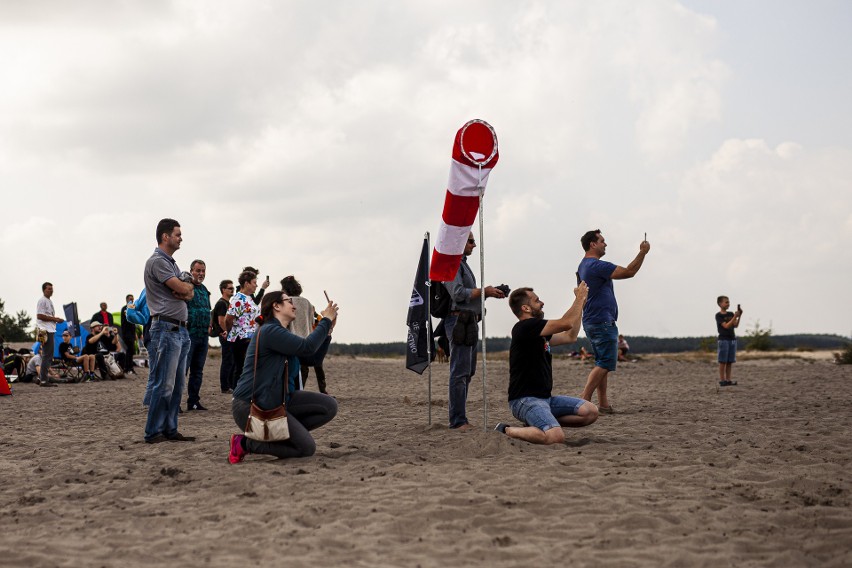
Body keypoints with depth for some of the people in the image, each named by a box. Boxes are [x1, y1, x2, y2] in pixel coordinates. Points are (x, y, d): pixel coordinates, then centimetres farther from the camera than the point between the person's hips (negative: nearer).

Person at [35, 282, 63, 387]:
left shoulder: (49, 301, 21)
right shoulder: (42, 300, -9)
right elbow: (40, 316, -17)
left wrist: (57, 319, 9)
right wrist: (54, 319, -15)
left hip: (50, 330, 10)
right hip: (45, 331, -10)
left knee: (48, 355, 14)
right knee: (47, 355, -10)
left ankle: (40, 378, 20)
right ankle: (43, 380, -9)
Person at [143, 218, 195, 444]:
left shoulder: (172, 263, 22)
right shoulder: (157, 261, -10)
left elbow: (189, 293, 14)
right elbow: (181, 288, -16)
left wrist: (183, 288, -9)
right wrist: (187, 283, 8)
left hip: (181, 329, 10)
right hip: (166, 329, -10)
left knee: (177, 385, 10)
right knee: (164, 385, -9)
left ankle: (170, 430, 14)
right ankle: (153, 432, -5)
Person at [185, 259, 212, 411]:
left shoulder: (205, 290, 18)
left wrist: (209, 326, 15)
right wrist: (185, 326, -18)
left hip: (203, 335, 8)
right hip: (189, 334, -8)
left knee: (198, 370, 11)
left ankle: (193, 401, 17)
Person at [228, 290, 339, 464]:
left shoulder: (282, 334, 18)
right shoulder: (269, 331, -16)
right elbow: (308, 347, -21)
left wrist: (327, 330, 9)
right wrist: (326, 321, -9)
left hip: (278, 400, 10)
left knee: (329, 406, 0)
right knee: (306, 448, -15)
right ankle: (245, 443, -4)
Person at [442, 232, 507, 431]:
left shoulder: (462, 264, 23)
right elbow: (458, 293, -19)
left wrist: (490, 292, 9)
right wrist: (484, 291, -16)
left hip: (469, 322, 10)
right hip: (459, 320, -10)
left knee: (468, 370, 14)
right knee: (460, 371, -9)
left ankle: (455, 407, 23)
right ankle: (458, 420, -8)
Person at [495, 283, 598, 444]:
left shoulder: (539, 332, 18)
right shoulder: (524, 327, -14)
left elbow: (570, 336, 26)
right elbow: (566, 323, -19)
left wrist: (580, 304, 22)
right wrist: (580, 297, -5)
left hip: (545, 398, 10)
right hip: (525, 400, -10)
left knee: (591, 412, -2)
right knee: (556, 437, -31)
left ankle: (536, 424, 8)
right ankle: (506, 430, -8)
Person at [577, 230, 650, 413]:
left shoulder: (584, 265, 15)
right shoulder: (597, 265, -18)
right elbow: (629, 272, -17)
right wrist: (643, 252, -8)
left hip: (592, 321, 11)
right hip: (602, 322, -11)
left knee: (602, 363, 12)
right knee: (605, 364, -11)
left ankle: (603, 404, 11)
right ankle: (584, 401, -17)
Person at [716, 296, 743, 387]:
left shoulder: (730, 314, 13)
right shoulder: (719, 315, -6)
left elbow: (736, 325, 3)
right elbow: (726, 326, -15)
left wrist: (739, 316, -11)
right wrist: (735, 317, -21)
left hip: (732, 339, 6)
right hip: (723, 339, -6)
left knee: (730, 362, 5)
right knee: (723, 361, -5)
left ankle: (728, 380, 8)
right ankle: (722, 380, -4)